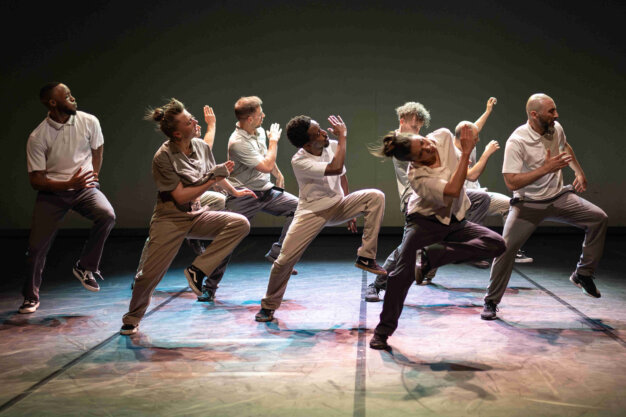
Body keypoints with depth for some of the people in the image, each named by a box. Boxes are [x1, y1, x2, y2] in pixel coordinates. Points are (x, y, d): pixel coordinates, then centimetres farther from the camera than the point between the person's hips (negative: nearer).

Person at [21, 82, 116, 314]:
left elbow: (97, 151, 14)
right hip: (52, 193, -1)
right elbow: (35, 180, -11)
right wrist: (69, 184, -24)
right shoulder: (37, 137, -14)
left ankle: (85, 267, -7)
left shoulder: (89, 122, -7)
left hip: (85, 188, 1)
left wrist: (93, 178, 6)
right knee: (37, 247, -4)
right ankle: (31, 297, 21)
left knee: (107, 215, -29)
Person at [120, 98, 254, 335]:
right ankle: (131, 320, 24)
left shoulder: (201, 146, 0)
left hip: (197, 215, 5)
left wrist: (234, 191, 33)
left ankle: (197, 271, -14)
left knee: (240, 224, -17)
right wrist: (212, 179, -21)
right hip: (170, 218, -5)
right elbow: (181, 196, -19)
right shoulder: (163, 158, -18)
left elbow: (213, 175, 21)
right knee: (150, 274, -3)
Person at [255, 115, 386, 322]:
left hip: (338, 205, 4)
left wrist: (349, 211, 15)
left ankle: (366, 257, -14)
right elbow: (335, 168, -38)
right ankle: (269, 305, 12)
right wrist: (342, 137, -30)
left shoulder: (333, 146, -7)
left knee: (376, 196, -20)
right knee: (285, 259, -13)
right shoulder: (299, 161, -24)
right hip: (312, 212, -4)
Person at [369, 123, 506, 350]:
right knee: (403, 272, -19)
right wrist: (466, 153, -39)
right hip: (424, 222, -5)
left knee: (497, 244, -16)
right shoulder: (417, 176, -27)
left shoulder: (443, 137, -14)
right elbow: (452, 191, -39)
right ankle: (383, 330, -3)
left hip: (454, 221, 6)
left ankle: (431, 256, -15)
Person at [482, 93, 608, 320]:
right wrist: (546, 168, -32)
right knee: (506, 248, -15)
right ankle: (491, 302, 2)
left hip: (559, 198, 6)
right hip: (528, 204, -5)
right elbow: (511, 182, -29)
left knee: (599, 218, -7)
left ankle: (583, 274, 8)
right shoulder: (516, 142, -24)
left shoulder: (556, 129, -4)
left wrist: (579, 172, 16)